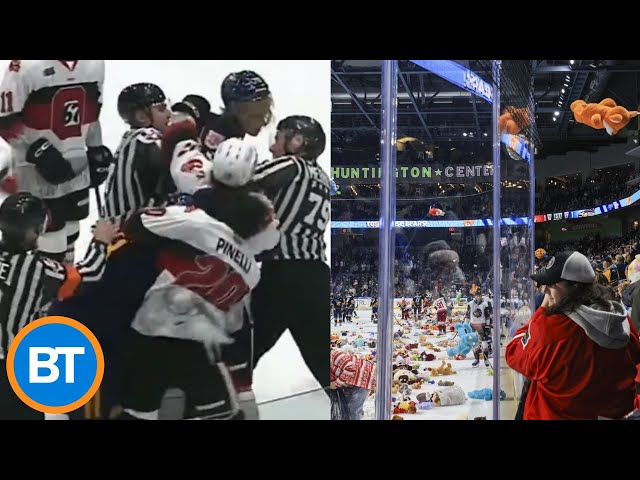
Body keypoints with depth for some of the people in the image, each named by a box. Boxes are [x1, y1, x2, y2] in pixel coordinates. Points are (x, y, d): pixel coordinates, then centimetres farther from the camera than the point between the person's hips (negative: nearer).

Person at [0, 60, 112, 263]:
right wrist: (36, 148, -23)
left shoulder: (94, 64, 0)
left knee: (69, 228, 20)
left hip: (77, 164, 6)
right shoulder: (27, 66, -22)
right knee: (49, 233, -2)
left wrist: (96, 149, 16)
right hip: (37, 169, -6)